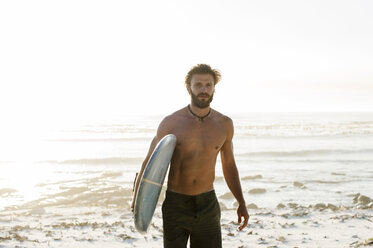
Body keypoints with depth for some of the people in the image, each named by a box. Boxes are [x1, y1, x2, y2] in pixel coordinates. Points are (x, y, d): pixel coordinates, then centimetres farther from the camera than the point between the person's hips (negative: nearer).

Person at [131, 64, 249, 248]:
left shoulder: (224, 124, -1)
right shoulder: (171, 123, -8)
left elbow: (228, 165, 12)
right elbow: (150, 159, 4)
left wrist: (241, 203, 9)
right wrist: (137, 198, 4)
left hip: (207, 206, 2)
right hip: (175, 205, -2)